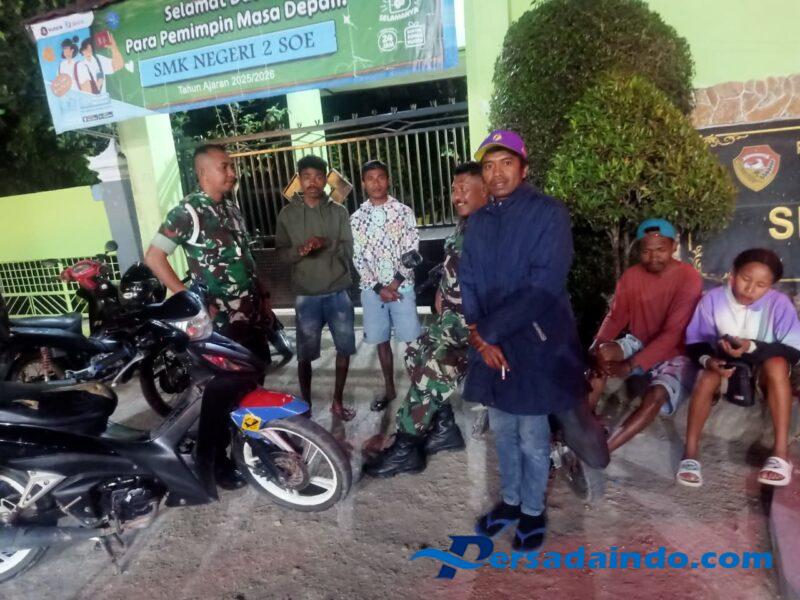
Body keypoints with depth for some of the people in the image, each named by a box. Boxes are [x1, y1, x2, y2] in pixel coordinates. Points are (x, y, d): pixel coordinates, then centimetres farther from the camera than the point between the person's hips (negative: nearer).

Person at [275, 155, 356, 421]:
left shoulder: (338, 211, 3)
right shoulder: (287, 214, 1)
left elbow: (348, 250, -1)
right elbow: (281, 251, 1)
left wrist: (327, 243, -21)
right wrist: (300, 250, -20)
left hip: (338, 292, 2)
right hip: (306, 295, -1)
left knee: (344, 348, 9)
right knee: (305, 353, 5)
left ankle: (337, 401, 28)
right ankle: (306, 404, 24)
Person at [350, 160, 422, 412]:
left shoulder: (404, 212, 1)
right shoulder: (356, 218, 5)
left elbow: (412, 252, -4)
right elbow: (358, 258, 1)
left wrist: (395, 283, -13)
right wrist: (378, 288, -9)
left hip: (402, 287, -2)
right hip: (372, 290, 2)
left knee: (412, 340, 2)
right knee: (381, 340, 11)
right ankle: (389, 388, 25)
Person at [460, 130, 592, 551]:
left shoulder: (548, 213, -10)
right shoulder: (478, 221, 9)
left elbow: (544, 286, -19)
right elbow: (467, 281, 5)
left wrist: (488, 331, -18)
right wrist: (481, 337, -9)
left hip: (534, 342, -5)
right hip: (490, 343, 5)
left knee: (532, 436, 8)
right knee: (502, 431, 18)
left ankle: (533, 511, 31)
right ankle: (510, 500, 38)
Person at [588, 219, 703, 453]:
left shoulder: (689, 278, -18)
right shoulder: (631, 276, -1)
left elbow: (672, 334, -24)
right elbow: (615, 316, -3)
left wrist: (630, 366, -31)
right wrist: (598, 343, -26)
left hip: (674, 354, -4)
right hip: (638, 345, 4)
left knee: (656, 395, -33)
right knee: (603, 352, -28)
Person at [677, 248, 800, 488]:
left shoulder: (779, 303, -18)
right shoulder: (713, 299, -17)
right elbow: (694, 342, -10)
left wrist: (752, 348, -33)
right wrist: (708, 360, -31)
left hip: (764, 371, 0)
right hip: (726, 366, 0)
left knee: (777, 364, -32)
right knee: (708, 376, -31)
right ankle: (690, 452, -25)